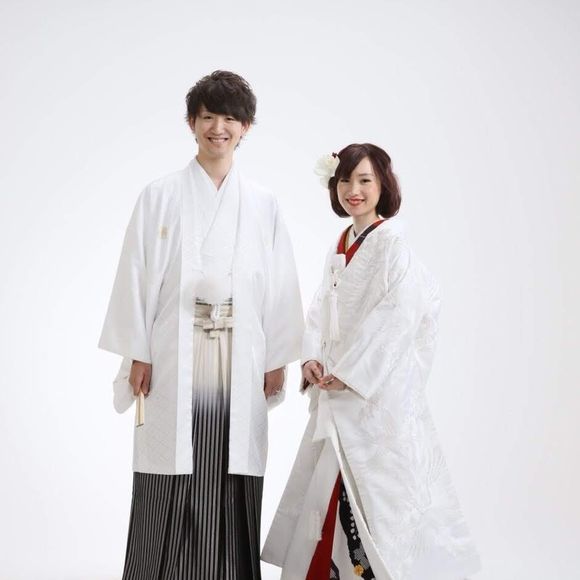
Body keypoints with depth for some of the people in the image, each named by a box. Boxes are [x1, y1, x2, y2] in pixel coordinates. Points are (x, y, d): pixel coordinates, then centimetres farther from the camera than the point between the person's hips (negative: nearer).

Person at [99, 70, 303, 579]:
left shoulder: (263, 205, 9)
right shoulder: (160, 197, 4)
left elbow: (280, 285, 9)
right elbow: (137, 276, 2)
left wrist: (277, 359, 5)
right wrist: (138, 355, -4)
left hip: (240, 360, 2)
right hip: (175, 358, -1)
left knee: (232, 489, 3)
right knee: (171, 489, -2)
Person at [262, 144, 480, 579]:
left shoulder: (391, 243, -9)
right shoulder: (340, 247, 14)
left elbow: (400, 315, -17)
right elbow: (323, 309, 13)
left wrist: (349, 371, -17)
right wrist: (313, 358, -4)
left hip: (379, 389, -7)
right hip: (337, 389, 8)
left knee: (377, 485, -6)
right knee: (331, 485, 11)